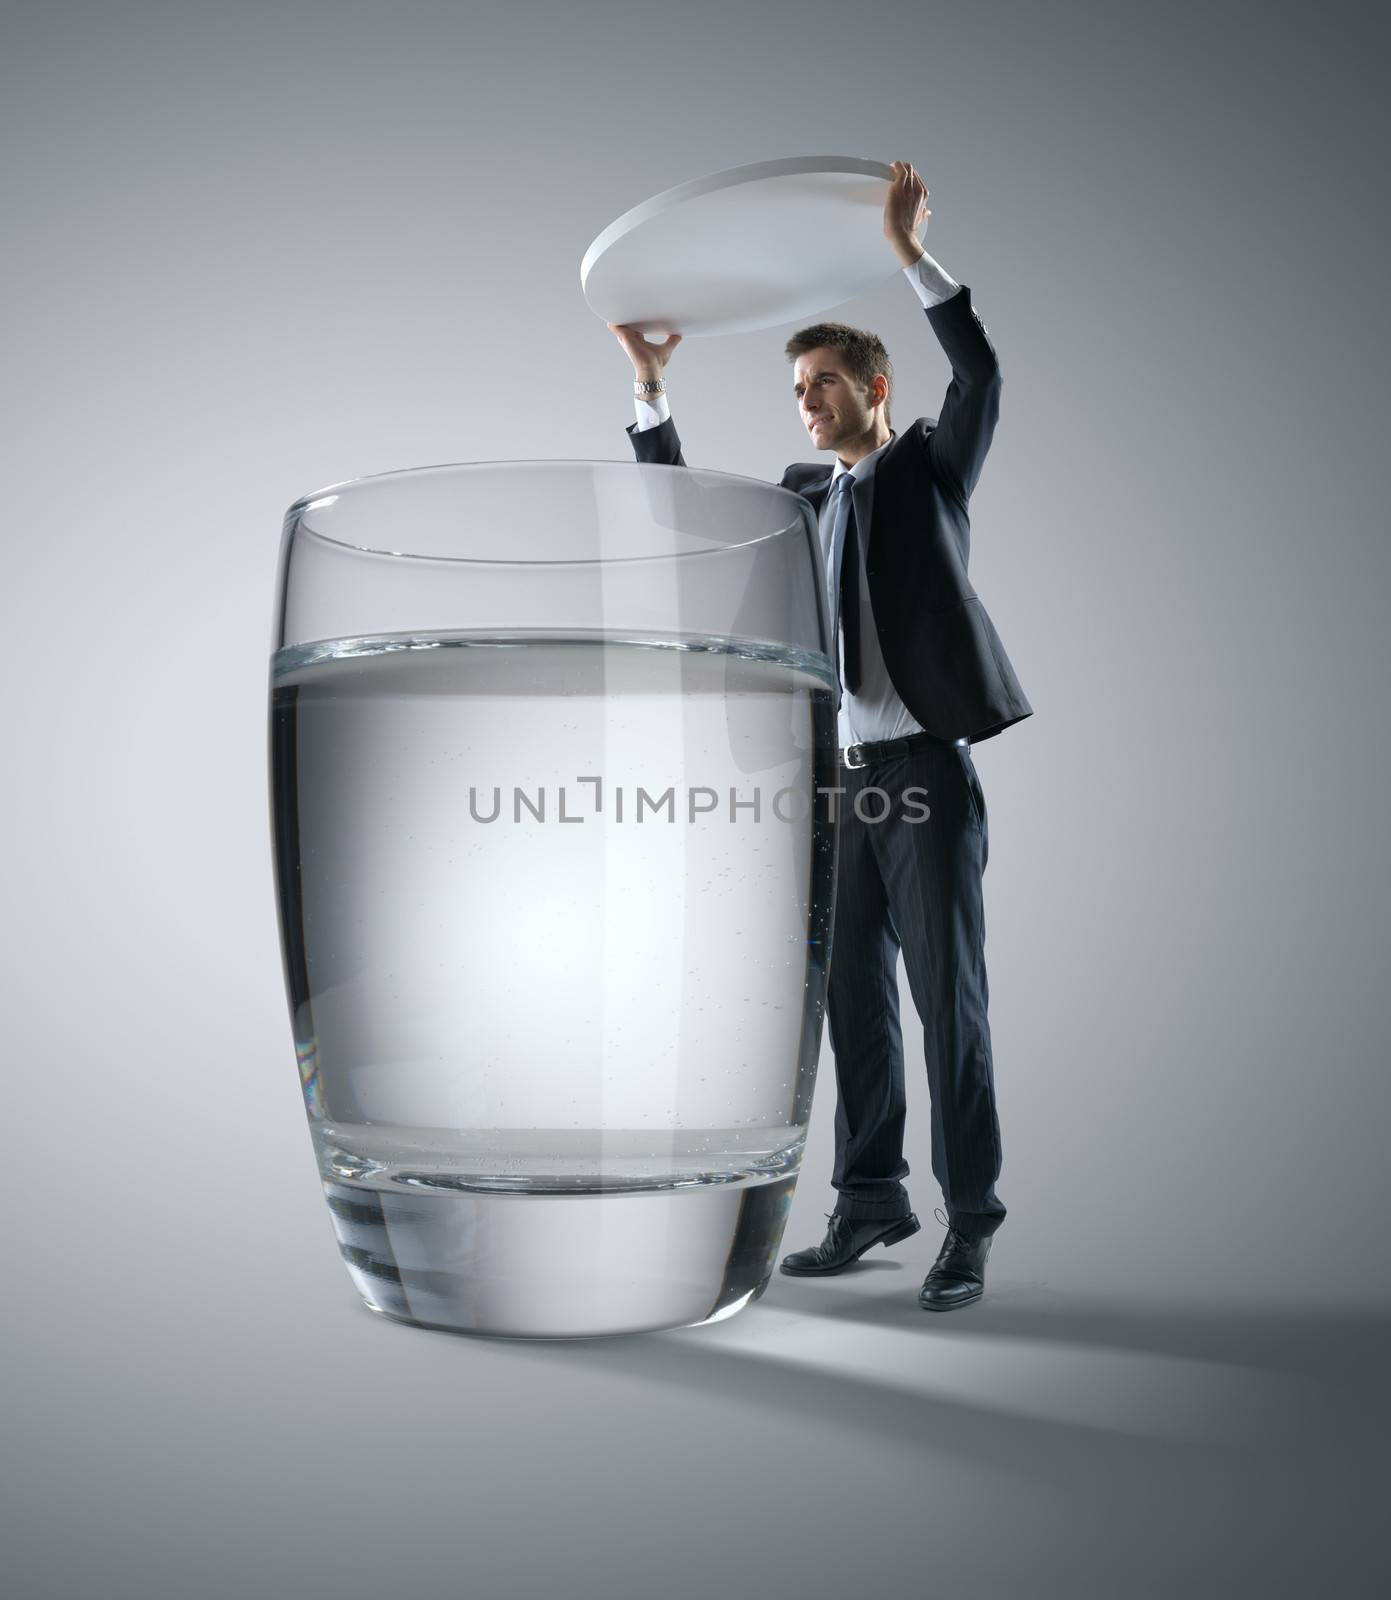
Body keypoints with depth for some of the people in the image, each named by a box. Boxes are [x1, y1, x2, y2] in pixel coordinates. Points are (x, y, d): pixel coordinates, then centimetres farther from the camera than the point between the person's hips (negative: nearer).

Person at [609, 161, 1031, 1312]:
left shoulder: (932, 464, 5)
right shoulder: (805, 495, 18)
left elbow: (981, 379, -13)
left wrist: (911, 253, -17)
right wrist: (651, 385, 11)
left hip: (926, 777, -5)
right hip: (840, 783, 5)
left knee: (948, 1001, -3)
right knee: (855, 1003, 8)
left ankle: (971, 1221, 4)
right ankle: (870, 1205, 17)